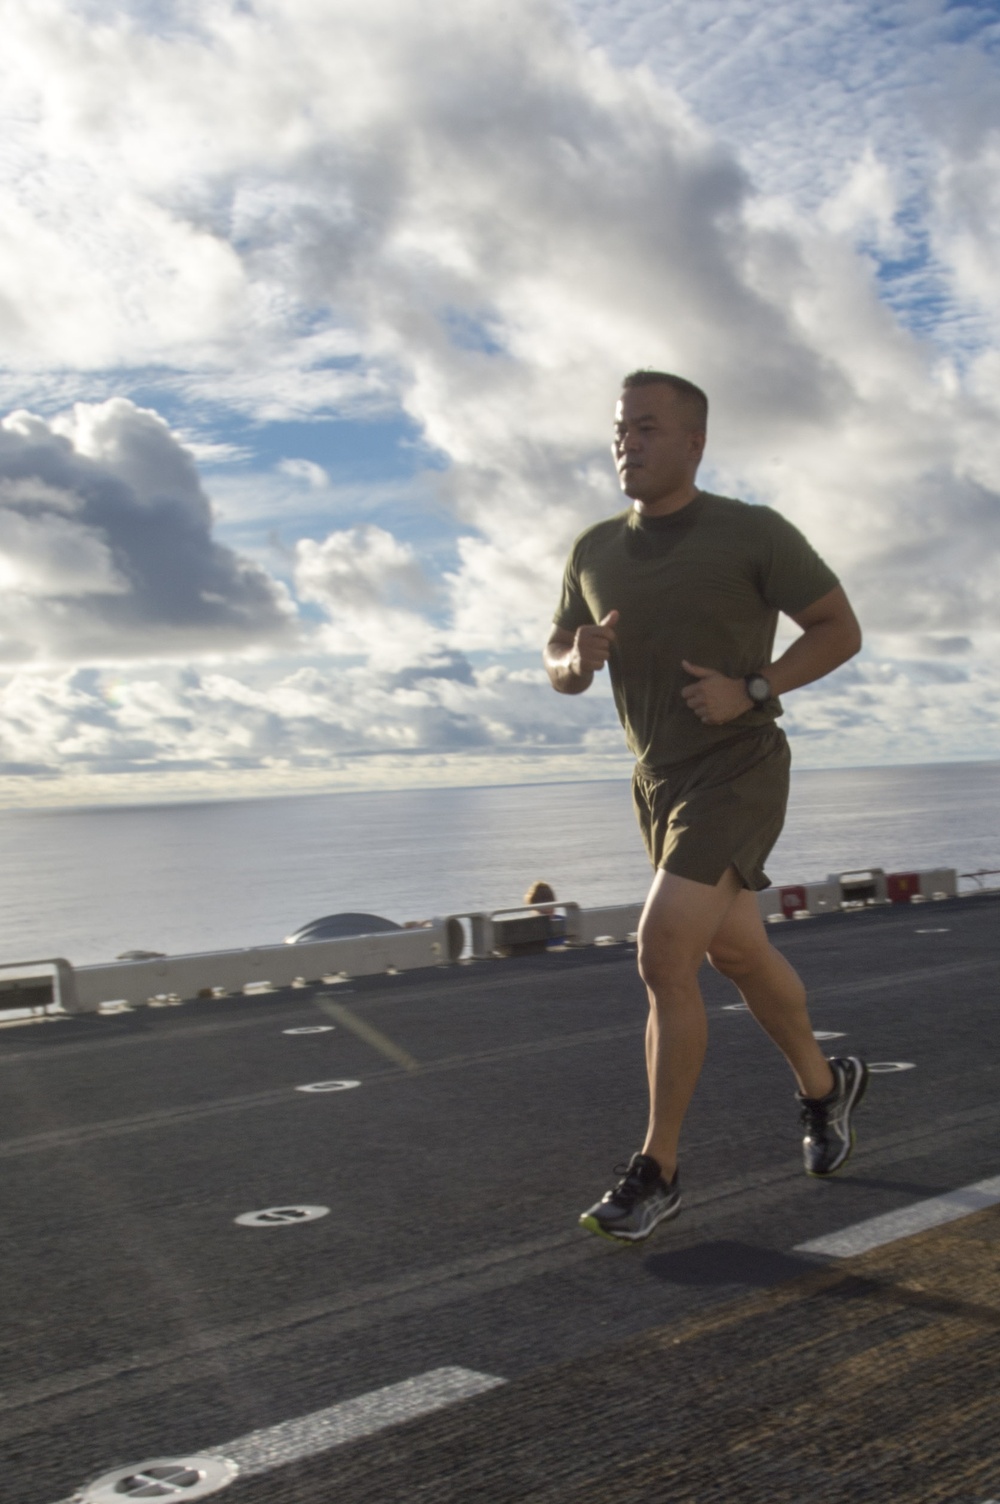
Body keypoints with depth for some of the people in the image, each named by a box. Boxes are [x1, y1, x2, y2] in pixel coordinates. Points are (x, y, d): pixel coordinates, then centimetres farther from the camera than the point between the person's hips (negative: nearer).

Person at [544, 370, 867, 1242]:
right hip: (661, 783, 7)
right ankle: (824, 1086, 45)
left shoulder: (755, 534, -12)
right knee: (737, 952, 20)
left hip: (738, 775, -7)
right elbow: (560, 670, 12)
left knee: (663, 956, -19)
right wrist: (579, 658, -13)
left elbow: (841, 630, -5)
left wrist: (751, 690, -19)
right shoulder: (596, 552, 3)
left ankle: (657, 1172, -6)